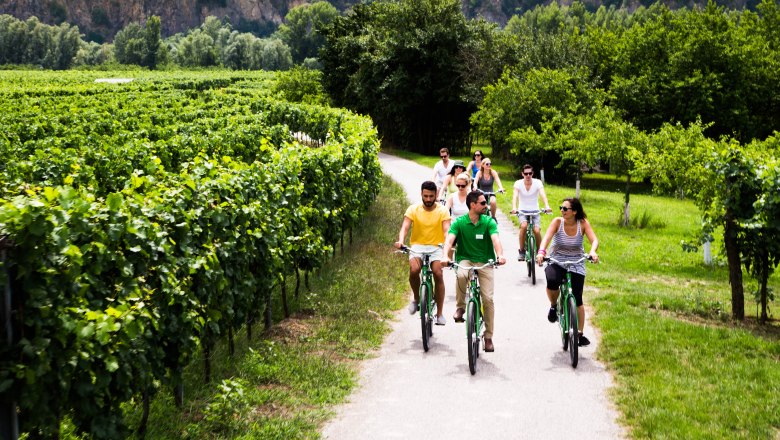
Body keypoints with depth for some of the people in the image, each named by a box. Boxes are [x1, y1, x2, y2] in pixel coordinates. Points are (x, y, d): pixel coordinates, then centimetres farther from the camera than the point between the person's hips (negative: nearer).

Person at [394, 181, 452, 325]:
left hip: (435, 247, 0)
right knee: (413, 270, -29)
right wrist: (400, 241, -33)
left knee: (438, 273, -22)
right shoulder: (413, 209, -1)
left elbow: (447, 229, -14)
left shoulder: (442, 211, -2)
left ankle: (440, 313, -12)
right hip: (417, 246, 0)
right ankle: (416, 298, 0)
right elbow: (405, 227, -12)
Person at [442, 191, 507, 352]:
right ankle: (460, 307, -13)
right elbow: (449, 240, -16)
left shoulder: (489, 222, -2)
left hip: (485, 262, 1)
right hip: (465, 260, -1)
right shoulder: (459, 222, -3)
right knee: (461, 275, -37)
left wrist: (500, 255, -38)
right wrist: (445, 256, -37)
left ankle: (488, 337, 4)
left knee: (488, 298, -10)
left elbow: (495, 239, -18)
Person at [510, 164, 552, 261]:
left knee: (537, 231, -21)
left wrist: (547, 206, -44)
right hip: (522, 211, 0)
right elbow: (515, 195, -24)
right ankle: (522, 251, -15)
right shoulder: (518, 183, -9)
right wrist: (514, 208, -44)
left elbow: (542, 194, -25)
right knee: (524, 226, -31)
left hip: (535, 211, 0)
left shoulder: (537, 183, -9)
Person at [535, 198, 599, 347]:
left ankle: (580, 334, 11)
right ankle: (553, 306, 0)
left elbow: (594, 240, -20)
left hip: (576, 264, 1)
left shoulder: (582, 223, -9)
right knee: (552, 282, -33)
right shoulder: (557, 222, -11)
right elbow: (547, 238, -24)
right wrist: (541, 252, -44)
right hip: (556, 262, 0)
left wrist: (592, 251, -43)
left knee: (577, 300, -5)